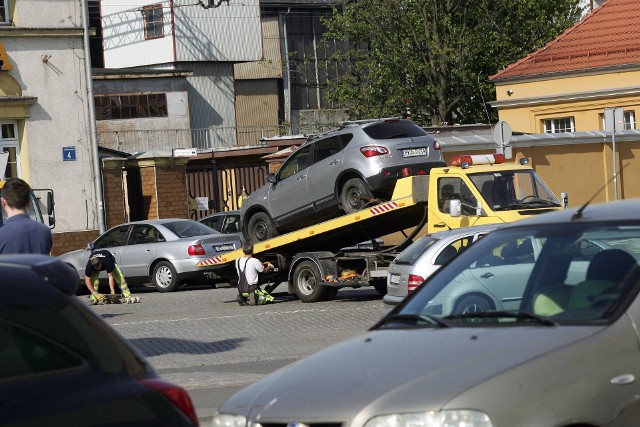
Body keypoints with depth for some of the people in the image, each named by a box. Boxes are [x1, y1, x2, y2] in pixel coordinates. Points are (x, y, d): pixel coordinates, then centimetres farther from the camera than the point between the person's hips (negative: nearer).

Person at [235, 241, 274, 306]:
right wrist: (269, 266, 28)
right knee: (269, 298, 11)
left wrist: (260, 265, 32)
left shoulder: (238, 261, 4)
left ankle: (242, 298, 1)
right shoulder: (254, 261, -13)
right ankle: (255, 299, -16)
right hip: (252, 289, -5)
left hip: (241, 290, 5)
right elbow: (265, 271, 4)